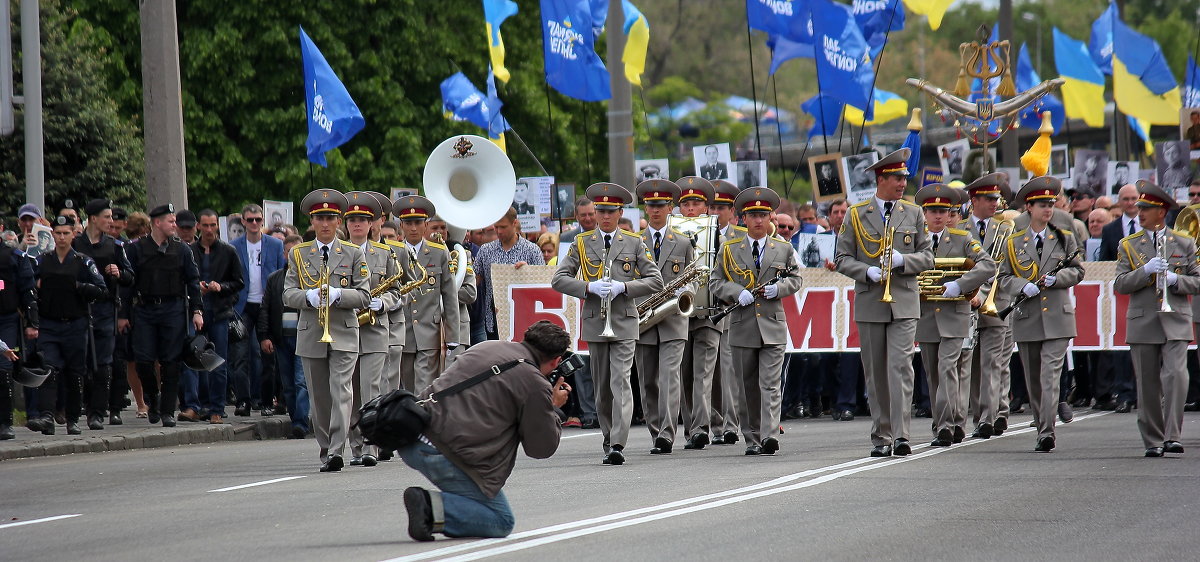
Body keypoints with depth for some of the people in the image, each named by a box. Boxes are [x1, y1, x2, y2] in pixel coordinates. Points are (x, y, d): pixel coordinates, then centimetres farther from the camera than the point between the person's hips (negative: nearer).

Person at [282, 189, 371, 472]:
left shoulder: (354, 254, 7)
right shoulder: (299, 254, 11)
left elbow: (363, 296, 2)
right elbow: (288, 294, 5)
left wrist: (338, 295, -16)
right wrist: (309, 296, -16)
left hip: (344, 334, -2)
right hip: (310, 334, 2)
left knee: (341, 392, -14)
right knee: (318, 397, 5)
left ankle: (337, 451, -20)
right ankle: (325, 452, 14)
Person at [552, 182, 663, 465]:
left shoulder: (634, 243, 6)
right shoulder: (582, 243, 8)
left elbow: (655, 281, 4)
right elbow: (559, 279, 3)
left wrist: (623, 287, -11)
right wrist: (590, 287, -13)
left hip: (624, 324, -2)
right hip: (594, 324, 2)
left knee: (621, 382, -14)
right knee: (602, 386, 8)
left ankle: (618, 445, -20)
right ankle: (608, 440, 20)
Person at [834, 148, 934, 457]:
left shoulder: (913, 214, 9)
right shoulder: (857, 215, 5)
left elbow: (927, 257, 9)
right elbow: (843, 259, 4)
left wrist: (902, 260, -11)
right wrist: (868, 272, -13)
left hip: (904, 304, 0)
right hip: (869, 304, 0)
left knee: (901, 367, -13)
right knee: (875, 373, 5)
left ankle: (900, 435, -17)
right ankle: (881, 437, 12)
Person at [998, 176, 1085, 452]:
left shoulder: (1064, 239, 8)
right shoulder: (1014, 243, 9)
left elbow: (1077, 271, 8)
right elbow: (1004, 277, 8)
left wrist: (1055, 278, -11)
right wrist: (1023, 287, -12)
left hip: (1057, 318, -2)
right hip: (1027, 320, 2)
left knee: (1051, 374, -13)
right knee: (1033, 378, 8)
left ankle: (1047, 432, -19)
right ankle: (1040, 427, 21)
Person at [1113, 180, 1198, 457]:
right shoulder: (1129, 246, 8)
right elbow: (1120, 285, -1)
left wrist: (1175, 279, -12)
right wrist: (1146, 271, -16)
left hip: (1175, 322, -1)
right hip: (1142, 323, 1)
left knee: (1176, 376, -17)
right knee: (1148, 385, 3)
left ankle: (1172, 437, -16)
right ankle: (1153, 441, 11)